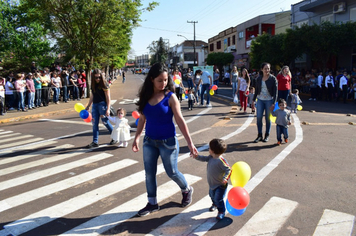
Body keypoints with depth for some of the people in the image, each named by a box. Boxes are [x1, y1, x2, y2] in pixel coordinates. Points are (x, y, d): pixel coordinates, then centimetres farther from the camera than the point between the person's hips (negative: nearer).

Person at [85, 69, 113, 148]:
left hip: (102, 104, -7)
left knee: (105, 122, -3)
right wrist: (88, 106, 21)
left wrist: (108, 109, -17)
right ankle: (95, 142, 10)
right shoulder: (93, 85, 12)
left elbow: (108, 97, -11)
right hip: (94, 105, 7)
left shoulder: (104, 84, -8)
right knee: (95, 123, 4)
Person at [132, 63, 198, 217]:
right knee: (149, 173, 11)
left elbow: (180, 121, -12)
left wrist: (190, 142, -14)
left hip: (167, 141, -4)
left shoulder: (170, 97, -12)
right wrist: (137, 138, 9)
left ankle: (187, 190, 40)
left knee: (172, 172, 10)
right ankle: (152, 204, 30)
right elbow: (142, 118, 9)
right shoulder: (146, 96, -1)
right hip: (149, 141, 4)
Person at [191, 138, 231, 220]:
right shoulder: (211, 157, -7)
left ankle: (221, 212, 21)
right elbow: (205, 158, 8)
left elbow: (229, 170, -27)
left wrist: (225, 178, -37)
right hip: (212, 184, 9)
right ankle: (215, 204, 57)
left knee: (218, 198, -2)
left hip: (220, 185, -9)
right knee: (212, 195, 28)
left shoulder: (221, 161, -30)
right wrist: (197, 157, -1)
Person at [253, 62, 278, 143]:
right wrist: (253, 100, 10)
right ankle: (259, 135, 10)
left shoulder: (273, 79, -5)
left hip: (269, 100, -3)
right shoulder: (259, 78, 3)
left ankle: (267, 135, 18)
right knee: (259, 117, -1)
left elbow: (275, 92, -6)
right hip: (260, 100, 3)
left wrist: (274, 103, -13)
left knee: (268, 118, 4)